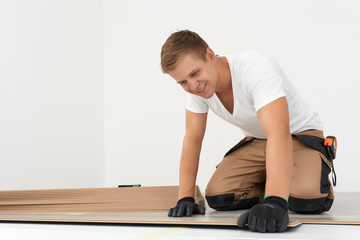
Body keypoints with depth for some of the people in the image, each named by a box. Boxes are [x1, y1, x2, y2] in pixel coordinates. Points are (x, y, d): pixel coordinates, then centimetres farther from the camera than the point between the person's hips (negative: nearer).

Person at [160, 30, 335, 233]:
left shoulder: (255, 68, -35)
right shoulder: (197, 85, -14)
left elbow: (279, 134, -47)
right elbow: (192, 139, -7)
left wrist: (274, 202, -60)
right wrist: (186, 198, -17)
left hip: (301, 134, -5)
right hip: (257, 140, 6)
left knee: (305, 199, -32)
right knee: (217, 197, -16)